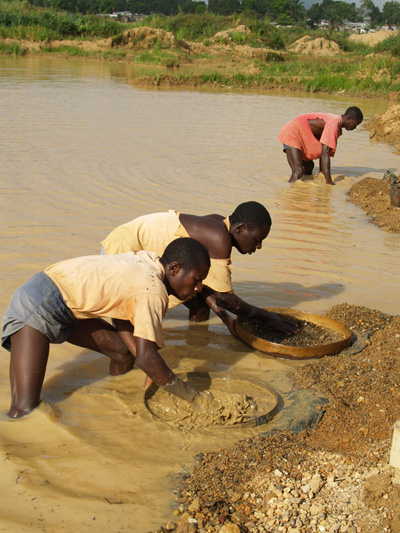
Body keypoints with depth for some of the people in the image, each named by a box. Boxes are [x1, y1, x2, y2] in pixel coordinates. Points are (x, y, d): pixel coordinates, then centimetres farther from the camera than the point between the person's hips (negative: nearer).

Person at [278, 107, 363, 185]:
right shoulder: (333, 124, -25)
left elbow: (323, 151, 16)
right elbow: (325, 153, -30)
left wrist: (321, 172, 21)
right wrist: (329, 182, -30)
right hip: (291, 133, -11)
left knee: (308, 166, 21)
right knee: (298, 171, -24)